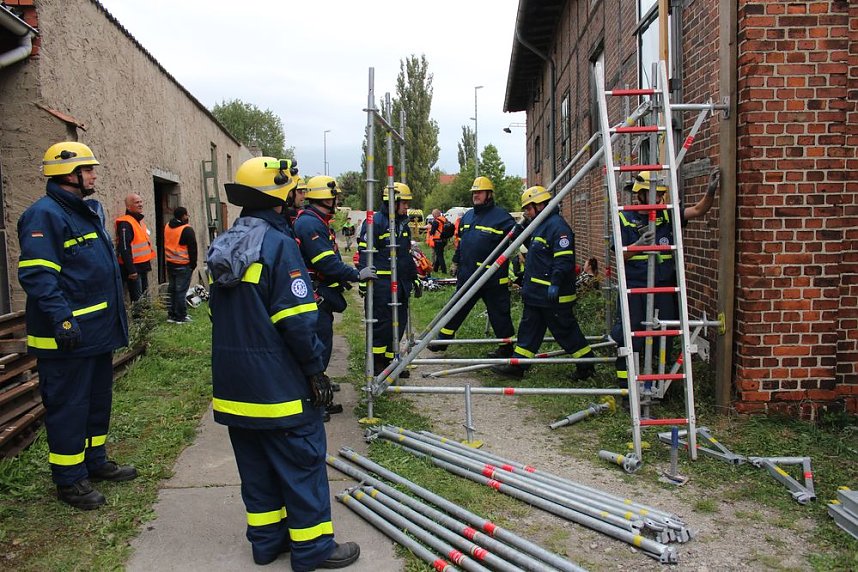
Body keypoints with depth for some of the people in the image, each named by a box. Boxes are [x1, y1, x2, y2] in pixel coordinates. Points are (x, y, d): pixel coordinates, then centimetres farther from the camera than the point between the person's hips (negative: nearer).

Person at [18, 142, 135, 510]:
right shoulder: (44, 215, -14)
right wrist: (61, 318, -30)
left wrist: (114, 317, 23)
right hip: (67, 337, -10)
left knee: (97, 400, 19)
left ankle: (94, 461, 33)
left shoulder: (85, 212, 17)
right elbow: (37, 274, -23)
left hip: (97, 331, 10)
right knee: (68, 406, 1)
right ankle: (69, 479, 14)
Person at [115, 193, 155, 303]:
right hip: (133, 268, -10)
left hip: (143, 266, 10)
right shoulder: (125, 223, -15)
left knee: (145, 297, 16)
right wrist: (131, 270, -25)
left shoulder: (139, 221, 16)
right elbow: (124, 249, -22)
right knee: (137, 301, -7)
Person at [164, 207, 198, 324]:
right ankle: (180, 317, 1)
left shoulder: (167, 227, 8)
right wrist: (193, 264, -2)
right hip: (183, 265, -7)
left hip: (170, 264, 7)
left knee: (172, 289, 14)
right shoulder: (187, 230, -15)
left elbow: (165, 244, 17)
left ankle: (171, 315, 18)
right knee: (181, 291, -3)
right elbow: (192, 248, -12)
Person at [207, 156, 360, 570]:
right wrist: (315, 369, -12)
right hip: (279, 380, -8)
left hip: (234, 379, 8)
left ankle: (267, 539, 29)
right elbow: (297, 319, -20)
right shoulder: (277, 244, -16)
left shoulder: (223, 246, 9)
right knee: (301, 461, 3)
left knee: (255, 462, 17)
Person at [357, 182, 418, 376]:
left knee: (399, 323, 10)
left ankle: (389, 360, 21)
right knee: (381, 324, -4)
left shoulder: (403, 224, 18)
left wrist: (415, 277, 23)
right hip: (381, 284, -8)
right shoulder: (375, 222, -8)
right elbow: (364, 253, -12)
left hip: (401, 283, 8)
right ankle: (376, 363, 8)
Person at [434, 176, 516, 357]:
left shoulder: (501, 216, -8)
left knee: (498, 312, 3)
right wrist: (455, 262, 24)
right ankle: (443, 339, 25)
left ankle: (507, 347, 16)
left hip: (493, 277, -6)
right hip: (467, 274, 7)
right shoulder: (467, 216, 14)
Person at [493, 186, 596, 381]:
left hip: (553, 294, -10)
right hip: (536, 293, 10)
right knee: (529, 328, 11)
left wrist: (555, 284, -30)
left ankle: (587, 364, 15)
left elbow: (564, 259, -25)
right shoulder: (540, 226, 17)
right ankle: (518, 365, 16)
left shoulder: (558, 227, -16)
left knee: (565, 330, 0)